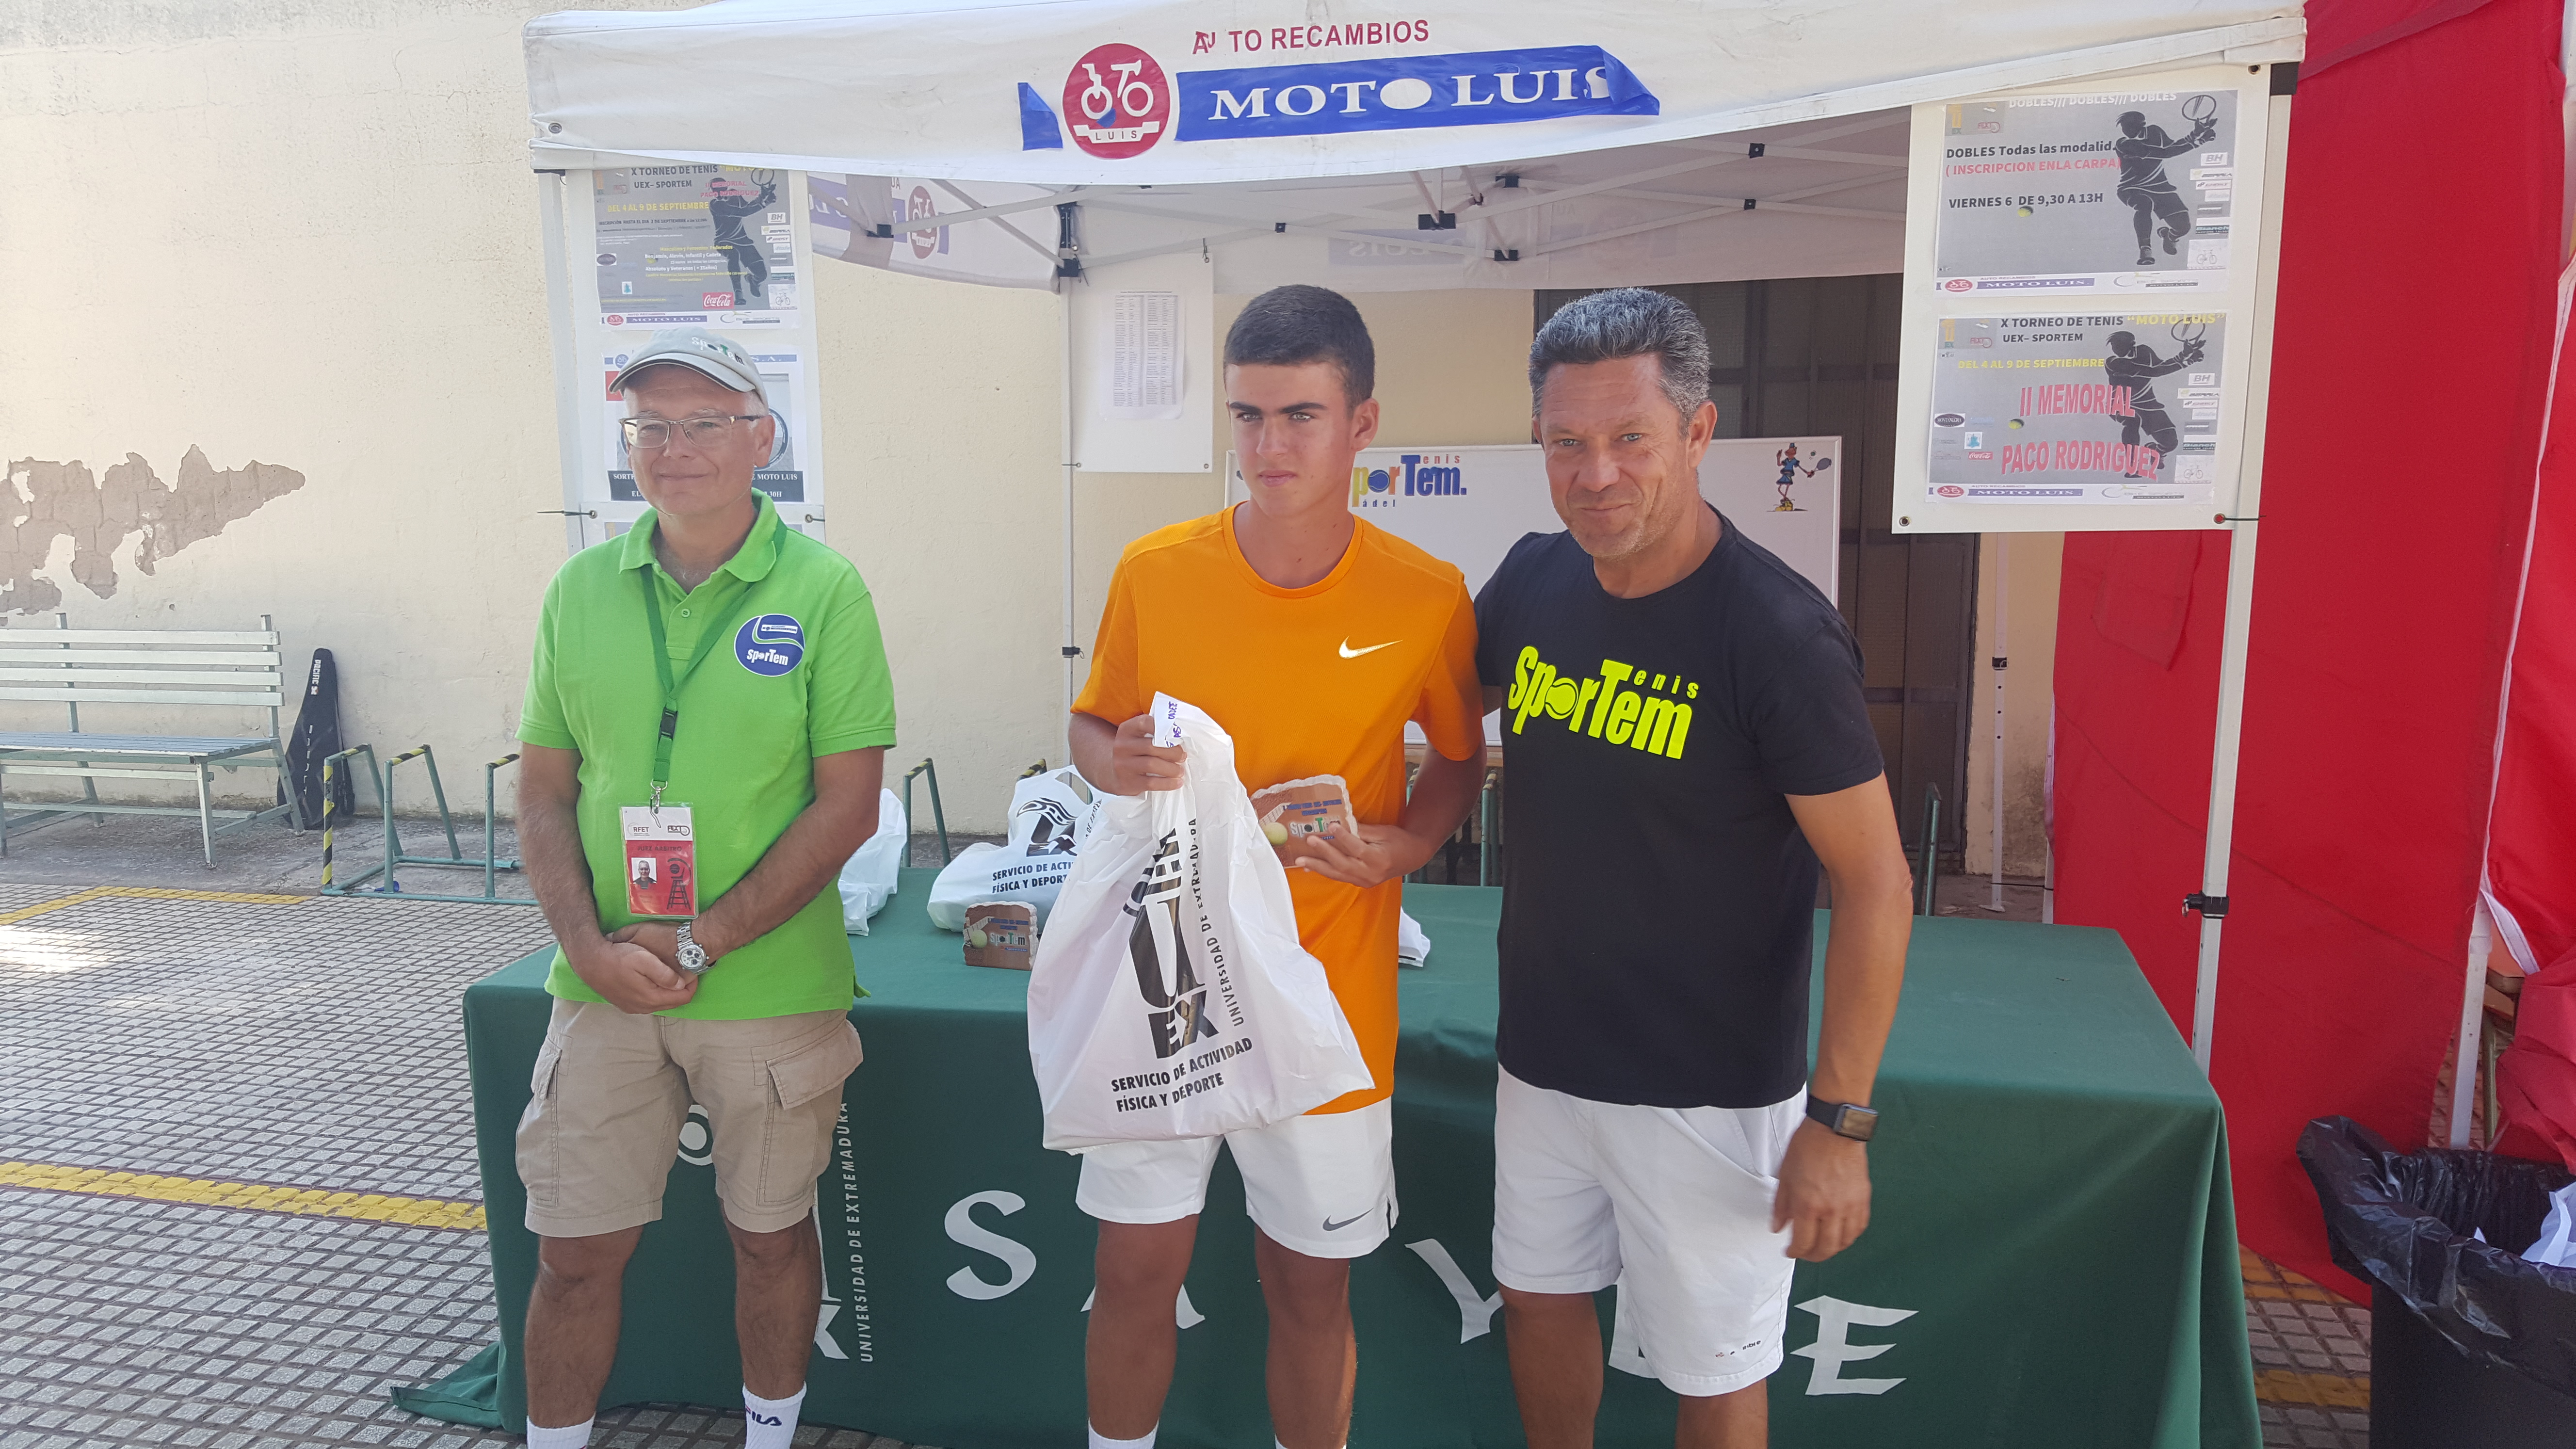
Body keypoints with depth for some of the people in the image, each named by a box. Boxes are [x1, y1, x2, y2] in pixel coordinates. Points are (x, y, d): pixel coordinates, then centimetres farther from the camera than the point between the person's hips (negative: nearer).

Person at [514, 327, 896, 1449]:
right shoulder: (583, 590, 3)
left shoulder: (823, 589, -8)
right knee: (575, 1250, 10)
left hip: (772, 988, -2)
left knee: (771, 1233, 14)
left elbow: (847, 806, -11)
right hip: (603, 986, 3)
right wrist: (591, 944, -8)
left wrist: (701, 941, -14)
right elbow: (543, 793, 7)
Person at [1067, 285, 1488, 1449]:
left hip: (1326, 996, -1)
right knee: (1134, 1273, 13)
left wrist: (1407, 845, -12)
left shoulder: (1426, 599, -9)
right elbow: (1092, 725, 8)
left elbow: (1460, 755, 7)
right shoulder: (1153, 572, -6)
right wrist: (1114, 763, -14)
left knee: (1310, 1287, 14)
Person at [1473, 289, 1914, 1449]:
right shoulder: (1533, 582, -3)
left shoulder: (1777, 633, -21)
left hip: (1708, 1091, -5)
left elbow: (1875, 886, -17)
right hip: (1542, 1057, 6)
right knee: (1537, 1297, 22)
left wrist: (1839, 1121, -18)